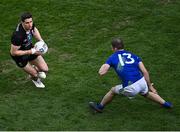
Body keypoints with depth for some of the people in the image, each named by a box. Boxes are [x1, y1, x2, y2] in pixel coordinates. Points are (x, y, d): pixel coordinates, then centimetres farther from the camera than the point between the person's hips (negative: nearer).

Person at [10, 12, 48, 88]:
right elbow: (13, 52, -31)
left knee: (45, 70, 5)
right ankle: (35, 79, 49)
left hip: (30, 48, 6)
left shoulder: (30, 24, -22)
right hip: (20, 56, -6)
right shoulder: (18, 36, -43)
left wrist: (41, 40, -7)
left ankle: (35, 68, 43)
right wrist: (31, 52, -31)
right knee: (35, 74, 8)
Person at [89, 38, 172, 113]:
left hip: (131, 88, -4)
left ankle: (100, 107, 39)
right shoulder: (133, 56, 13)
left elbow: (101, 73, -5)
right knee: (146, 93, 37)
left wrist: (105, 65, 16)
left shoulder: (112, 58, 4)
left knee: (113, 90, 23)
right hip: (142, 82, 4)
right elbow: (145, 72, 7)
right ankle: (166, 104, 45)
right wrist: (150, 86, 16)